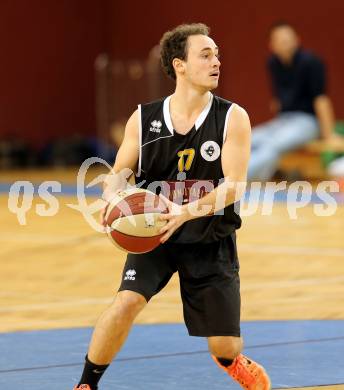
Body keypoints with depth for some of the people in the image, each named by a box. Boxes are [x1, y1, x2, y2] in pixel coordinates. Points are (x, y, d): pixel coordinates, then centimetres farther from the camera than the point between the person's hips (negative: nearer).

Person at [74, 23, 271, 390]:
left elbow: (234, 185, -18)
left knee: (225, 346, 3)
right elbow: (119, 174, 3)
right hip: (154, 234, 0)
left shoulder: (233, 118, -10)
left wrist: (187, 212, -34)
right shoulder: (143, 119, -5)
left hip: (211, 239, 0)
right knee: (127, 302, -26)